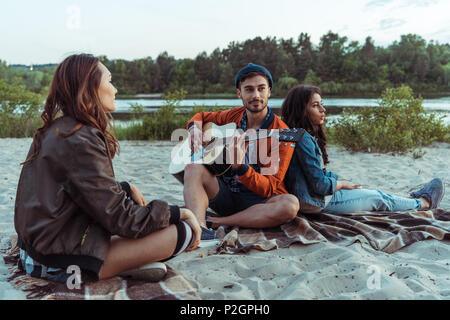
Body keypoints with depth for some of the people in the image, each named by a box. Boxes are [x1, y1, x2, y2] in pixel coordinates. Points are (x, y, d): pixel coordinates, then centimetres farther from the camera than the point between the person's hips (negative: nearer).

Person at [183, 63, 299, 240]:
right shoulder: (232, 116, 3)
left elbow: (269, 188, -17)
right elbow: (201, 116, 24)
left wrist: (240, 166, -35)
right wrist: (195, 128, -1)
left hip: (256, 201, -3)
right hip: (224, 193, 4)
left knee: (290, 204, -34)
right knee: (194, 166, -21)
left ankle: (215, 222, -28)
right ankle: (198, 227, -43)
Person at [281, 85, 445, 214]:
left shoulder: (307, 136, 8)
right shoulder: (303, 139, -25)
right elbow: (319, 184, -25)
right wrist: (342, 184, -7)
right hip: (317, 202, -9)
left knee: (375, 193, 19)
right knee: (377, 198, 8)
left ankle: (413, 199, 38)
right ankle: (423, 203, 29)